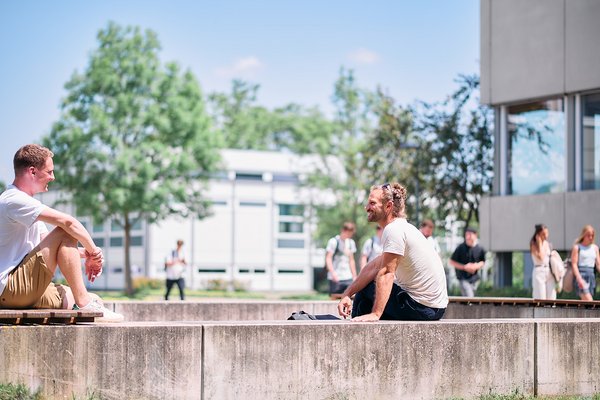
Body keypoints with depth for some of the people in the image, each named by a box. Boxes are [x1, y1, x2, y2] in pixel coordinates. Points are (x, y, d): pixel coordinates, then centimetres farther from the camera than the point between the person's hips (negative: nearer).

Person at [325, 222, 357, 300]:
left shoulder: (351, 243, 15)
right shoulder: (333, 241, -5)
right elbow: (328, 259, -9)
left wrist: (354, 276, 17)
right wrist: (333, 273, -21)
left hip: (348, 277, 6)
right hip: (336, 278, -6)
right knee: (334, 298, -5)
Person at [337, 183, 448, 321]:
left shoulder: (393, 230, -16)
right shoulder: (401, 227, 15)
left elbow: (386, 273, -23)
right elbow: (374, 267, 15)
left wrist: (375, 314, -27)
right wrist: (347, 294, 9)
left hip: (422, 308, -10)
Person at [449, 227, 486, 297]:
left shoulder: (480, 249, 0)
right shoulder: (461, 248, -9)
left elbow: (482, 262, 14)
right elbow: (452, 262, -4)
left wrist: (476, 266, -9)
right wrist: (464, 267, -15)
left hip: (474, 278, 4)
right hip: (463, 278, -4)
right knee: (469, 297, -17)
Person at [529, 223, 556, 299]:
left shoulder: (547, 244, 13)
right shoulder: (534, 245, -4)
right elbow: (541, 257, -17)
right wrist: (540, 243, -11)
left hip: (549, 272, 6)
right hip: (539, 271, -6)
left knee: (551, 298, 0)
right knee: (540, 298, -8)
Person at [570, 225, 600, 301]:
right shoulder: (577, 247, -1)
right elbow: (574, 264, -7)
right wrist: (579, 278, -19)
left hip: (591, 276, 6)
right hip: (580, 275, -6)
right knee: (589, 302, -19)